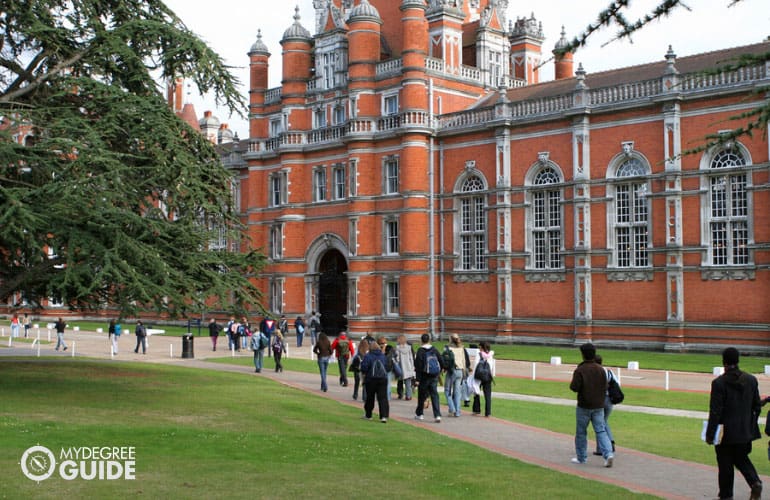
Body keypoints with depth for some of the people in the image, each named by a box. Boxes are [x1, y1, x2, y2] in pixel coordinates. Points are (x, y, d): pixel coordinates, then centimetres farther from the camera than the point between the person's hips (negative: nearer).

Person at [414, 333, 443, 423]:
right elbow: (441, 361, 7)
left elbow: (418, 366, -12)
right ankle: (437, 415, -9)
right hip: (434, 376, 3)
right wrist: (438, 373, 19)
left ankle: (419, 414, 25)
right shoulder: (434, 350, 3)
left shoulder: (420, 351, -10)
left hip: (424, 377, -3)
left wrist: (417, 379, -11)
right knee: (434, 395, 2)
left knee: (422, 395, 11)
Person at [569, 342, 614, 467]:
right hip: (598, 406, 4)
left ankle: (581, 457, 16)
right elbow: (605, 387, 6)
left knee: (581, 432, 9)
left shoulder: (580, 370, -14)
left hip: (584, 406, -4)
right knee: (601, 431, 5)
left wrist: (572, 384, 3)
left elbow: (574, 387, -18)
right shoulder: (601, 369, 2)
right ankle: (608, 454, -12)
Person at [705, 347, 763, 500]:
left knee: (725, 464, 8)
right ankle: (755, 482, 0)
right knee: (741, 458, 21)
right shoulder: (751, 380, -2)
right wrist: (752, 425, 18)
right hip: (745, 430, 4)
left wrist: (710, 434, -9)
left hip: (726, 431, -4)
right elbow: (757, 406, 5)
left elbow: (715, 411, -16)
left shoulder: (719, 383, -17)